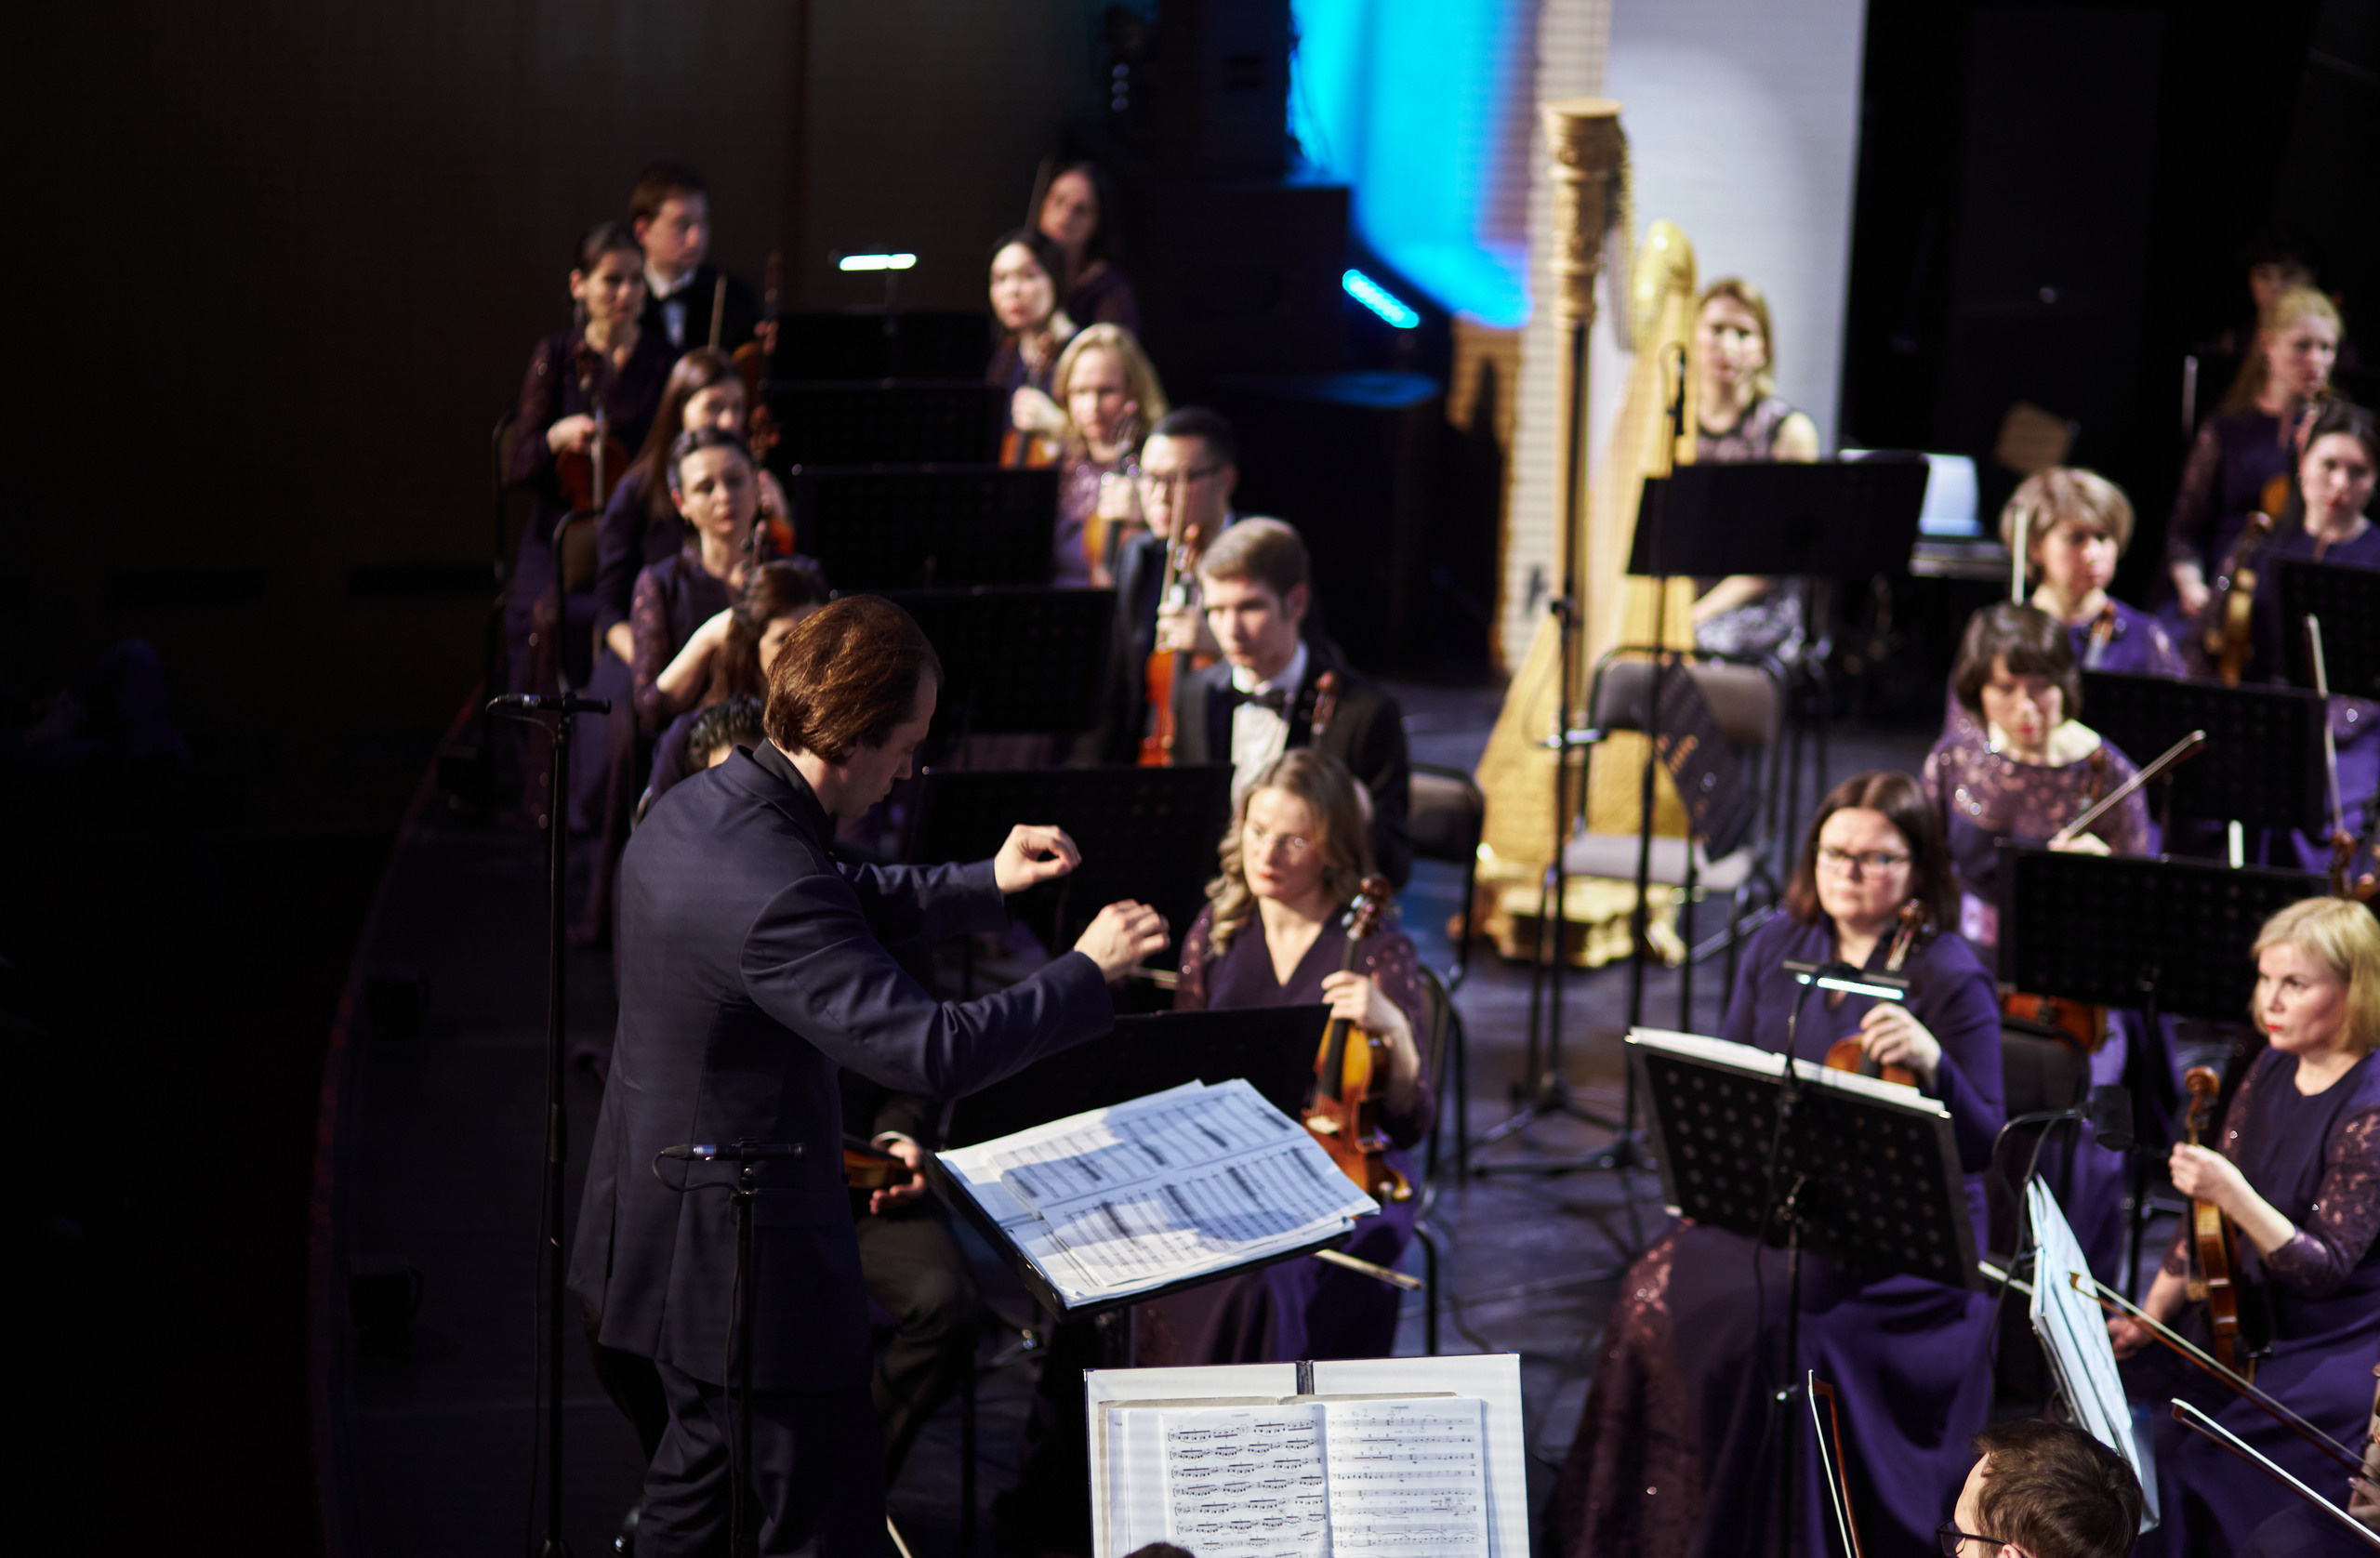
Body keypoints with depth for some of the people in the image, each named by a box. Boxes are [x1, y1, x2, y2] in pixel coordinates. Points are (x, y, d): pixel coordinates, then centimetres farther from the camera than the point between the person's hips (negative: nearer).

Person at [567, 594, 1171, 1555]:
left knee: (702, 1459, 27)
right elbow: (936, 1051, -32)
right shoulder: (776, 891, -31)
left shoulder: (688, 812, 0)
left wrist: (987, 885, 17)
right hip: (752, 1259, -10)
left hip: (662, 1220, 10)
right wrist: (1088, 972, -21)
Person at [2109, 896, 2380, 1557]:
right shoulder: (2272, 1069, 5)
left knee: (2198, 1458, -24)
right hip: (2244, 1317, 7)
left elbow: (2324, 1268, -22)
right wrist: (2149, 1316, 2)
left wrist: (2235, 1196, -35)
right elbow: (2207, 1218, 11)